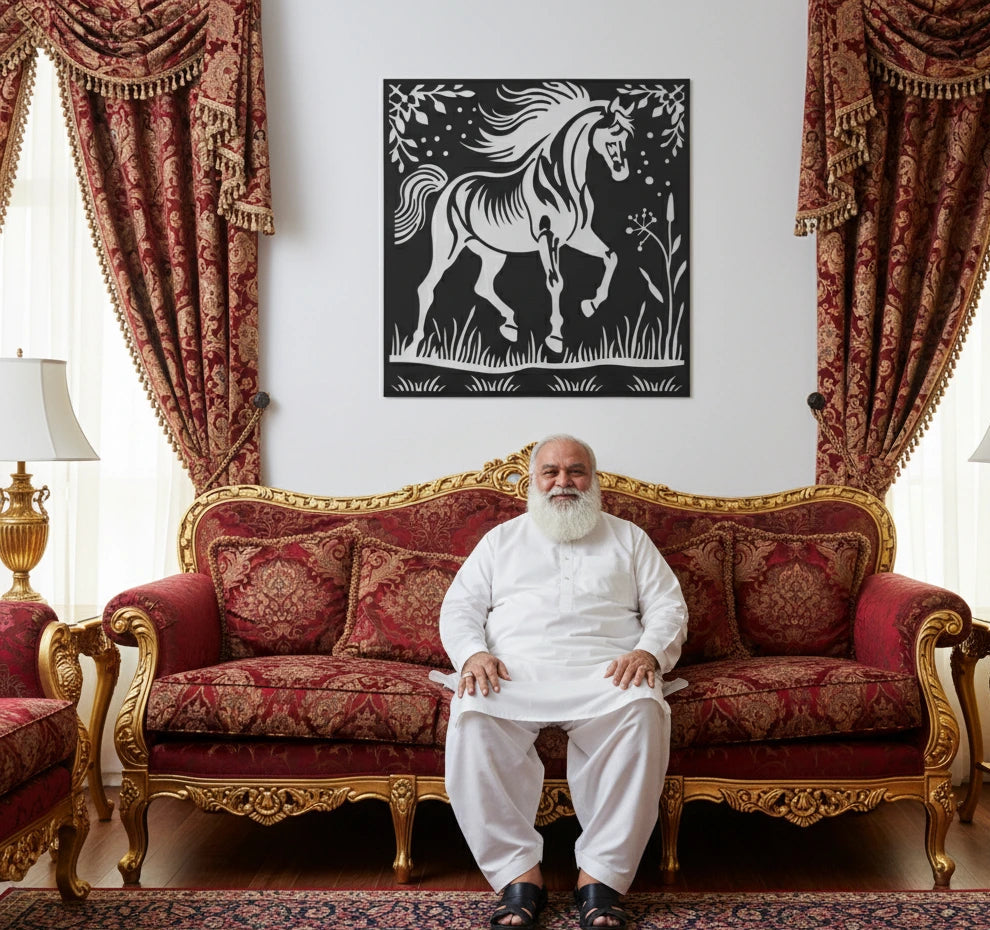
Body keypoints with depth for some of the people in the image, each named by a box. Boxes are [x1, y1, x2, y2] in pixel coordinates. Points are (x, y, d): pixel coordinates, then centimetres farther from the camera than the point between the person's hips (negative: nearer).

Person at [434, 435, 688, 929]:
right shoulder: (502, 539, 25)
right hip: (515, 668, 1)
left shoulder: (627, 537, 24)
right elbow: (459, 607, 16)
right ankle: (518, 873, -26)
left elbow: (668, 606, 15)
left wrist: (648, 651, -8)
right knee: (472, 716, -34)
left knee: (641, 710, -36)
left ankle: (601, 874, -28)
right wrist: (473, 653, -7)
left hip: (604, 668, 0)